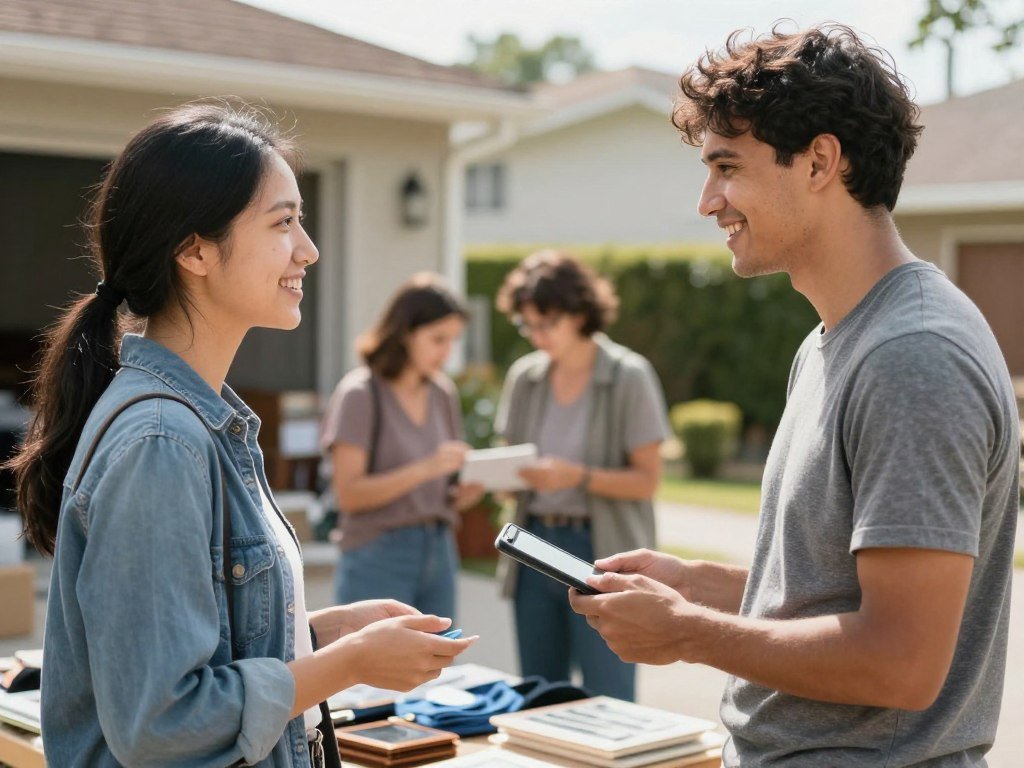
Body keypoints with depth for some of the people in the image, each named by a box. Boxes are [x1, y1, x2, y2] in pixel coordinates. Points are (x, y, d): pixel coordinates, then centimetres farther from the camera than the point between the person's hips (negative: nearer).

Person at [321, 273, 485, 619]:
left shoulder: (443, 393, 10)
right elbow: (349, 493, -13)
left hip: (439, 553, 6)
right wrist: (426, 468, -21)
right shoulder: (360, 394, -7)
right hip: (378, 556, -6)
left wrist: (463, 493, -3)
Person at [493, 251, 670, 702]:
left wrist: (578, 477, -21)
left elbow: (647, 479, -8)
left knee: (608, 703, -4)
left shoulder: (629, 377, -6)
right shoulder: (525, 377, 8)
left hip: (601, 551, -5)